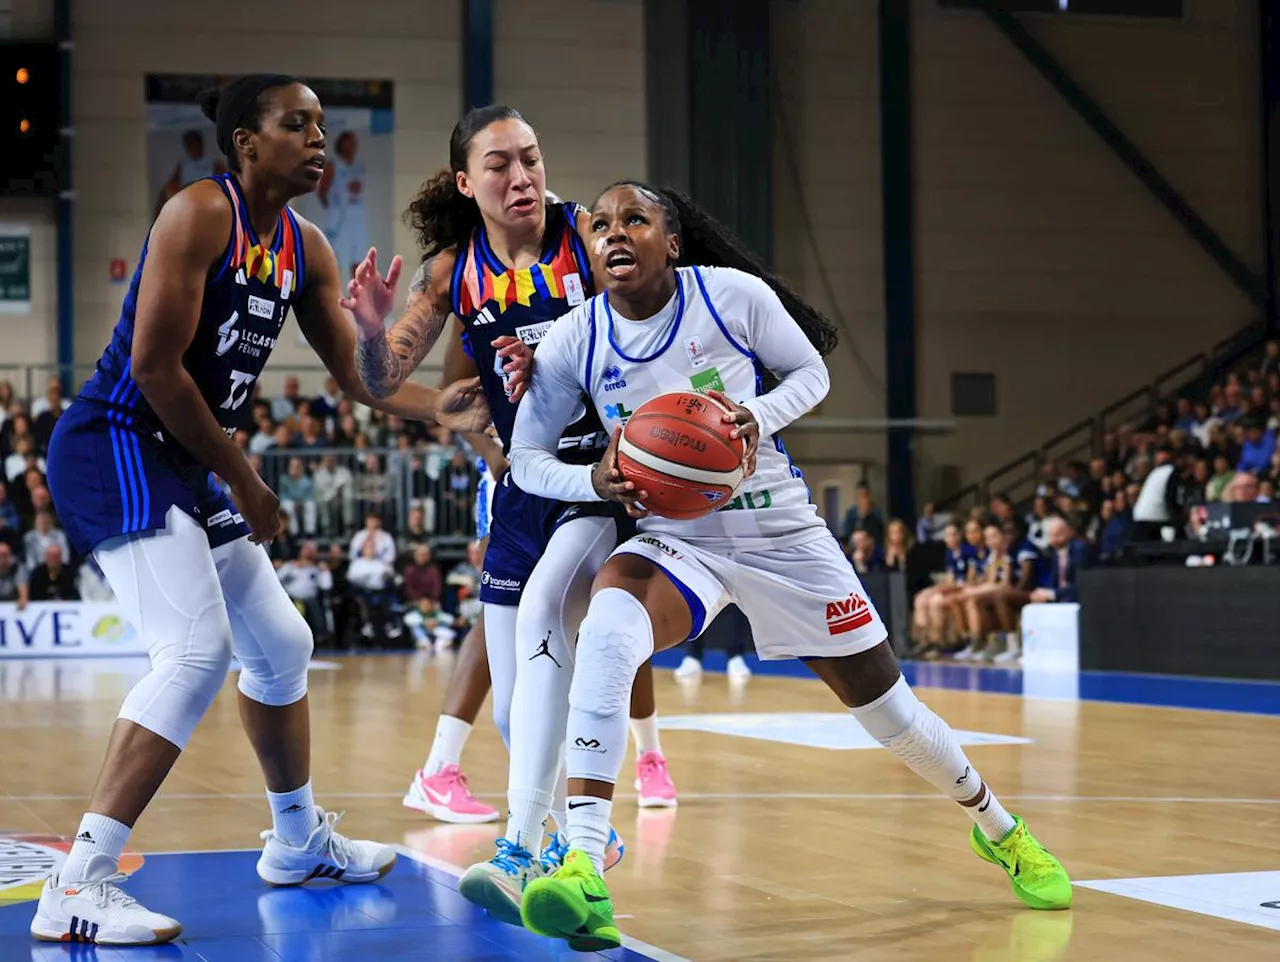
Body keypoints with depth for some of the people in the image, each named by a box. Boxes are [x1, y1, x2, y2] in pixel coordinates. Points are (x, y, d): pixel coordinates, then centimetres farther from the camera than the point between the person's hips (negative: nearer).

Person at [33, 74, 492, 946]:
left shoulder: (305, 250, 11)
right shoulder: (201, 213, -15)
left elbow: (356, 372, 12)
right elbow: (155, 366, -20)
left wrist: (440, 408, -9)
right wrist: (244, 482, -13)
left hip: (181, 465, 10)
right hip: (115, 449, -10)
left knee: (281, 644, 19)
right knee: (198, 650, -23)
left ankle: (299, 842, 40)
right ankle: (79, 889, -24)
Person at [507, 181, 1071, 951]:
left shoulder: (733, 295, -13)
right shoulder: (574, 340, -8)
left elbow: (811, 373, 0)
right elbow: (526, 459, -2)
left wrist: (758, 417, -21)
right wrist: (596, 480, -23)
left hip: (781, 534, 0)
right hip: (675, 541, 0)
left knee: (890, 713, 9)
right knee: (607, 627, -35)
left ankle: (998, 826, 41)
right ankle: (583, 871, -39)